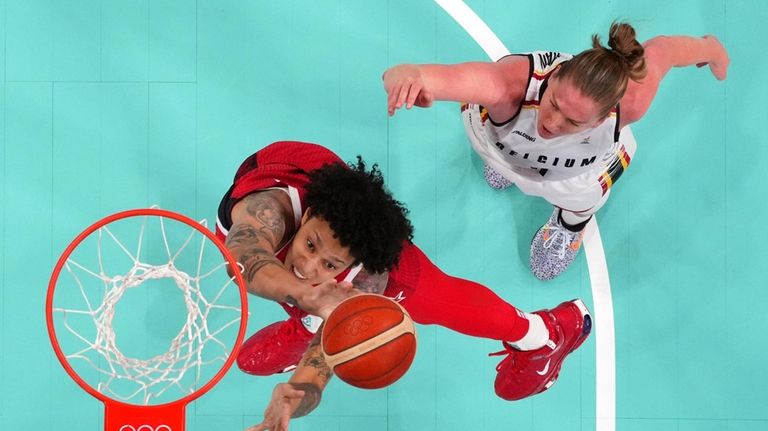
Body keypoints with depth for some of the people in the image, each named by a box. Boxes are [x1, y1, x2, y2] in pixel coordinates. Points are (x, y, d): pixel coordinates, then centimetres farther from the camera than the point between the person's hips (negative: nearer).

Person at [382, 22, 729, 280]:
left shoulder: (629, 103, -45)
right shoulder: (511, 84, -53)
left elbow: (661, 49, -23)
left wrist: (712, 50, -1)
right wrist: (409, 76, -95)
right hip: (498, 132, 0)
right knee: (499, 170, 36)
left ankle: (571, 222, 62)